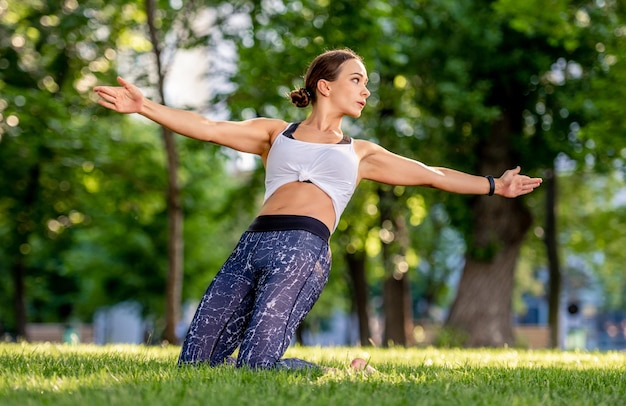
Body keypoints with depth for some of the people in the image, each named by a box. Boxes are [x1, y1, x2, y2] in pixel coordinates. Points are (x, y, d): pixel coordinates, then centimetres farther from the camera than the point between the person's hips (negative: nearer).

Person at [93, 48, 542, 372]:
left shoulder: (361, 154, 25)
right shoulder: (275, 133, 23)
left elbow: (432, 174, 26)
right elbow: (207, 128, 14)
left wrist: (495, 186, 21)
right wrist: (143, 106, 4)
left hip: (304, 251, -2)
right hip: (252, 246, 2)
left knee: (257, 368, -19)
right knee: (195, 362, -5)